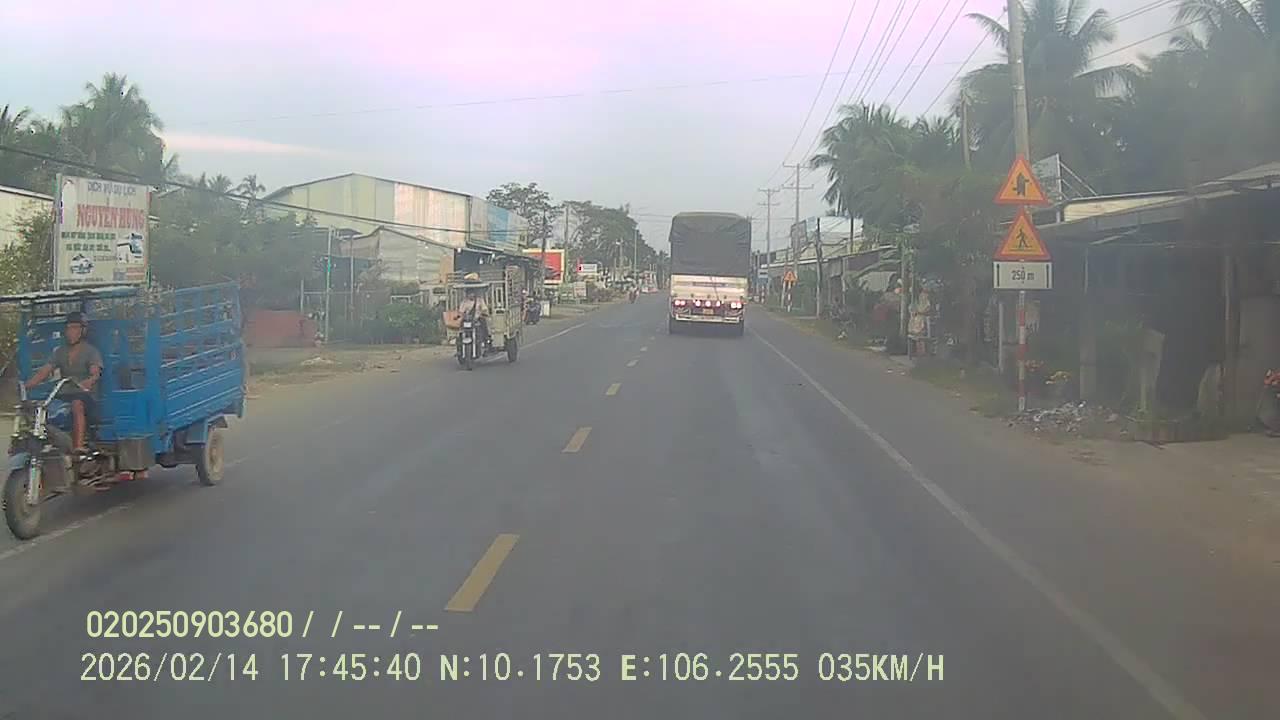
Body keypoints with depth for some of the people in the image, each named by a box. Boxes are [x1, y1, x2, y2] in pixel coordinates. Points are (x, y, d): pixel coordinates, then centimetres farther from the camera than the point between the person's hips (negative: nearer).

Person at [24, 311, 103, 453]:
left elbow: (95, 373, -15)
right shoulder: (60, 352, 19)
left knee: (77, 404, -40)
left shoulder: (91, 351, 3)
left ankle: (78, 447, -53)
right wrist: (26, 385, -10)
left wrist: (89, 381, -40)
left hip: (86, 394, -6)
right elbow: (43, 372, 9)